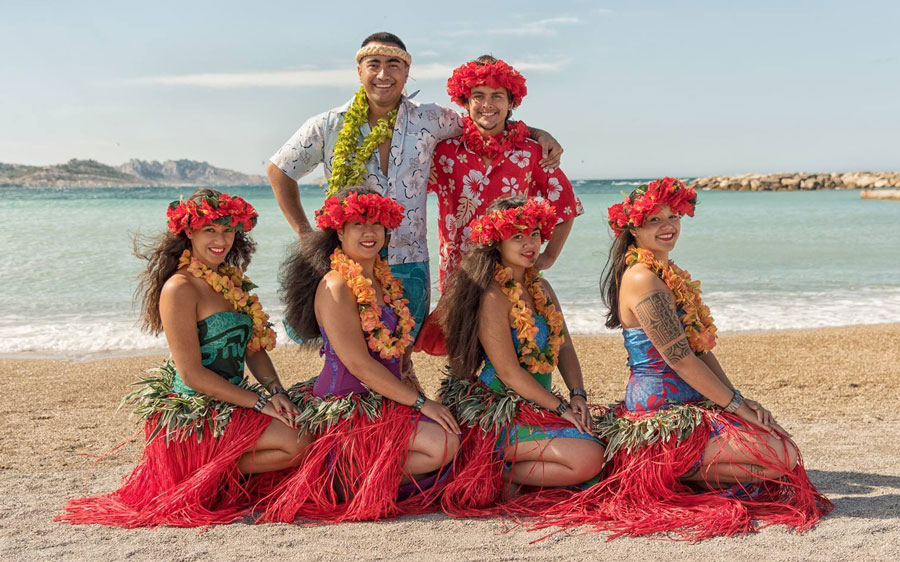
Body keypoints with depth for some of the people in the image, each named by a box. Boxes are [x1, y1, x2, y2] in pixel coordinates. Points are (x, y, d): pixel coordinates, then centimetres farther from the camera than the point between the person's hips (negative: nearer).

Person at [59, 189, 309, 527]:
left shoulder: (230, 280, 11)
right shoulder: (179, 288, -15)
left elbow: (253, 346, 11)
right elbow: (192, 374, -18)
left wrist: (276, 390, -7)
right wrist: (259, 402, -17)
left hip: (231, 403, 9)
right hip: (195, 414, -9)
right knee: (298, 443, -20)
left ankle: (216, 474, 9)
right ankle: (215, 478, 0)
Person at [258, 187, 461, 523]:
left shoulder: (383, 279, 12)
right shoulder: (336, 286, -15)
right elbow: (358, 363, -20)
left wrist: (420, 397, 5)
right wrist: (421, 402, -17)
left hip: (383, 401, 9)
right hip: (345, 408, -9)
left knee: (454, 430, -1)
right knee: (445, 444, -20)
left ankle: (353, 470, 6)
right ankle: (348, 481, -5)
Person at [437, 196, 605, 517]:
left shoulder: (540, 287, 12)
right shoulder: (493, 296, -15)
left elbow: (564, 346, 11)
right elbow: (508, 371, -18)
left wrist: (578, 395, -5)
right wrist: (561, 408, -13)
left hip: (536, 404, 9)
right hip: (497, 413, -9)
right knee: (589, 459, -22)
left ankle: (507, 471, 3)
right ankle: (502, 477, -5)